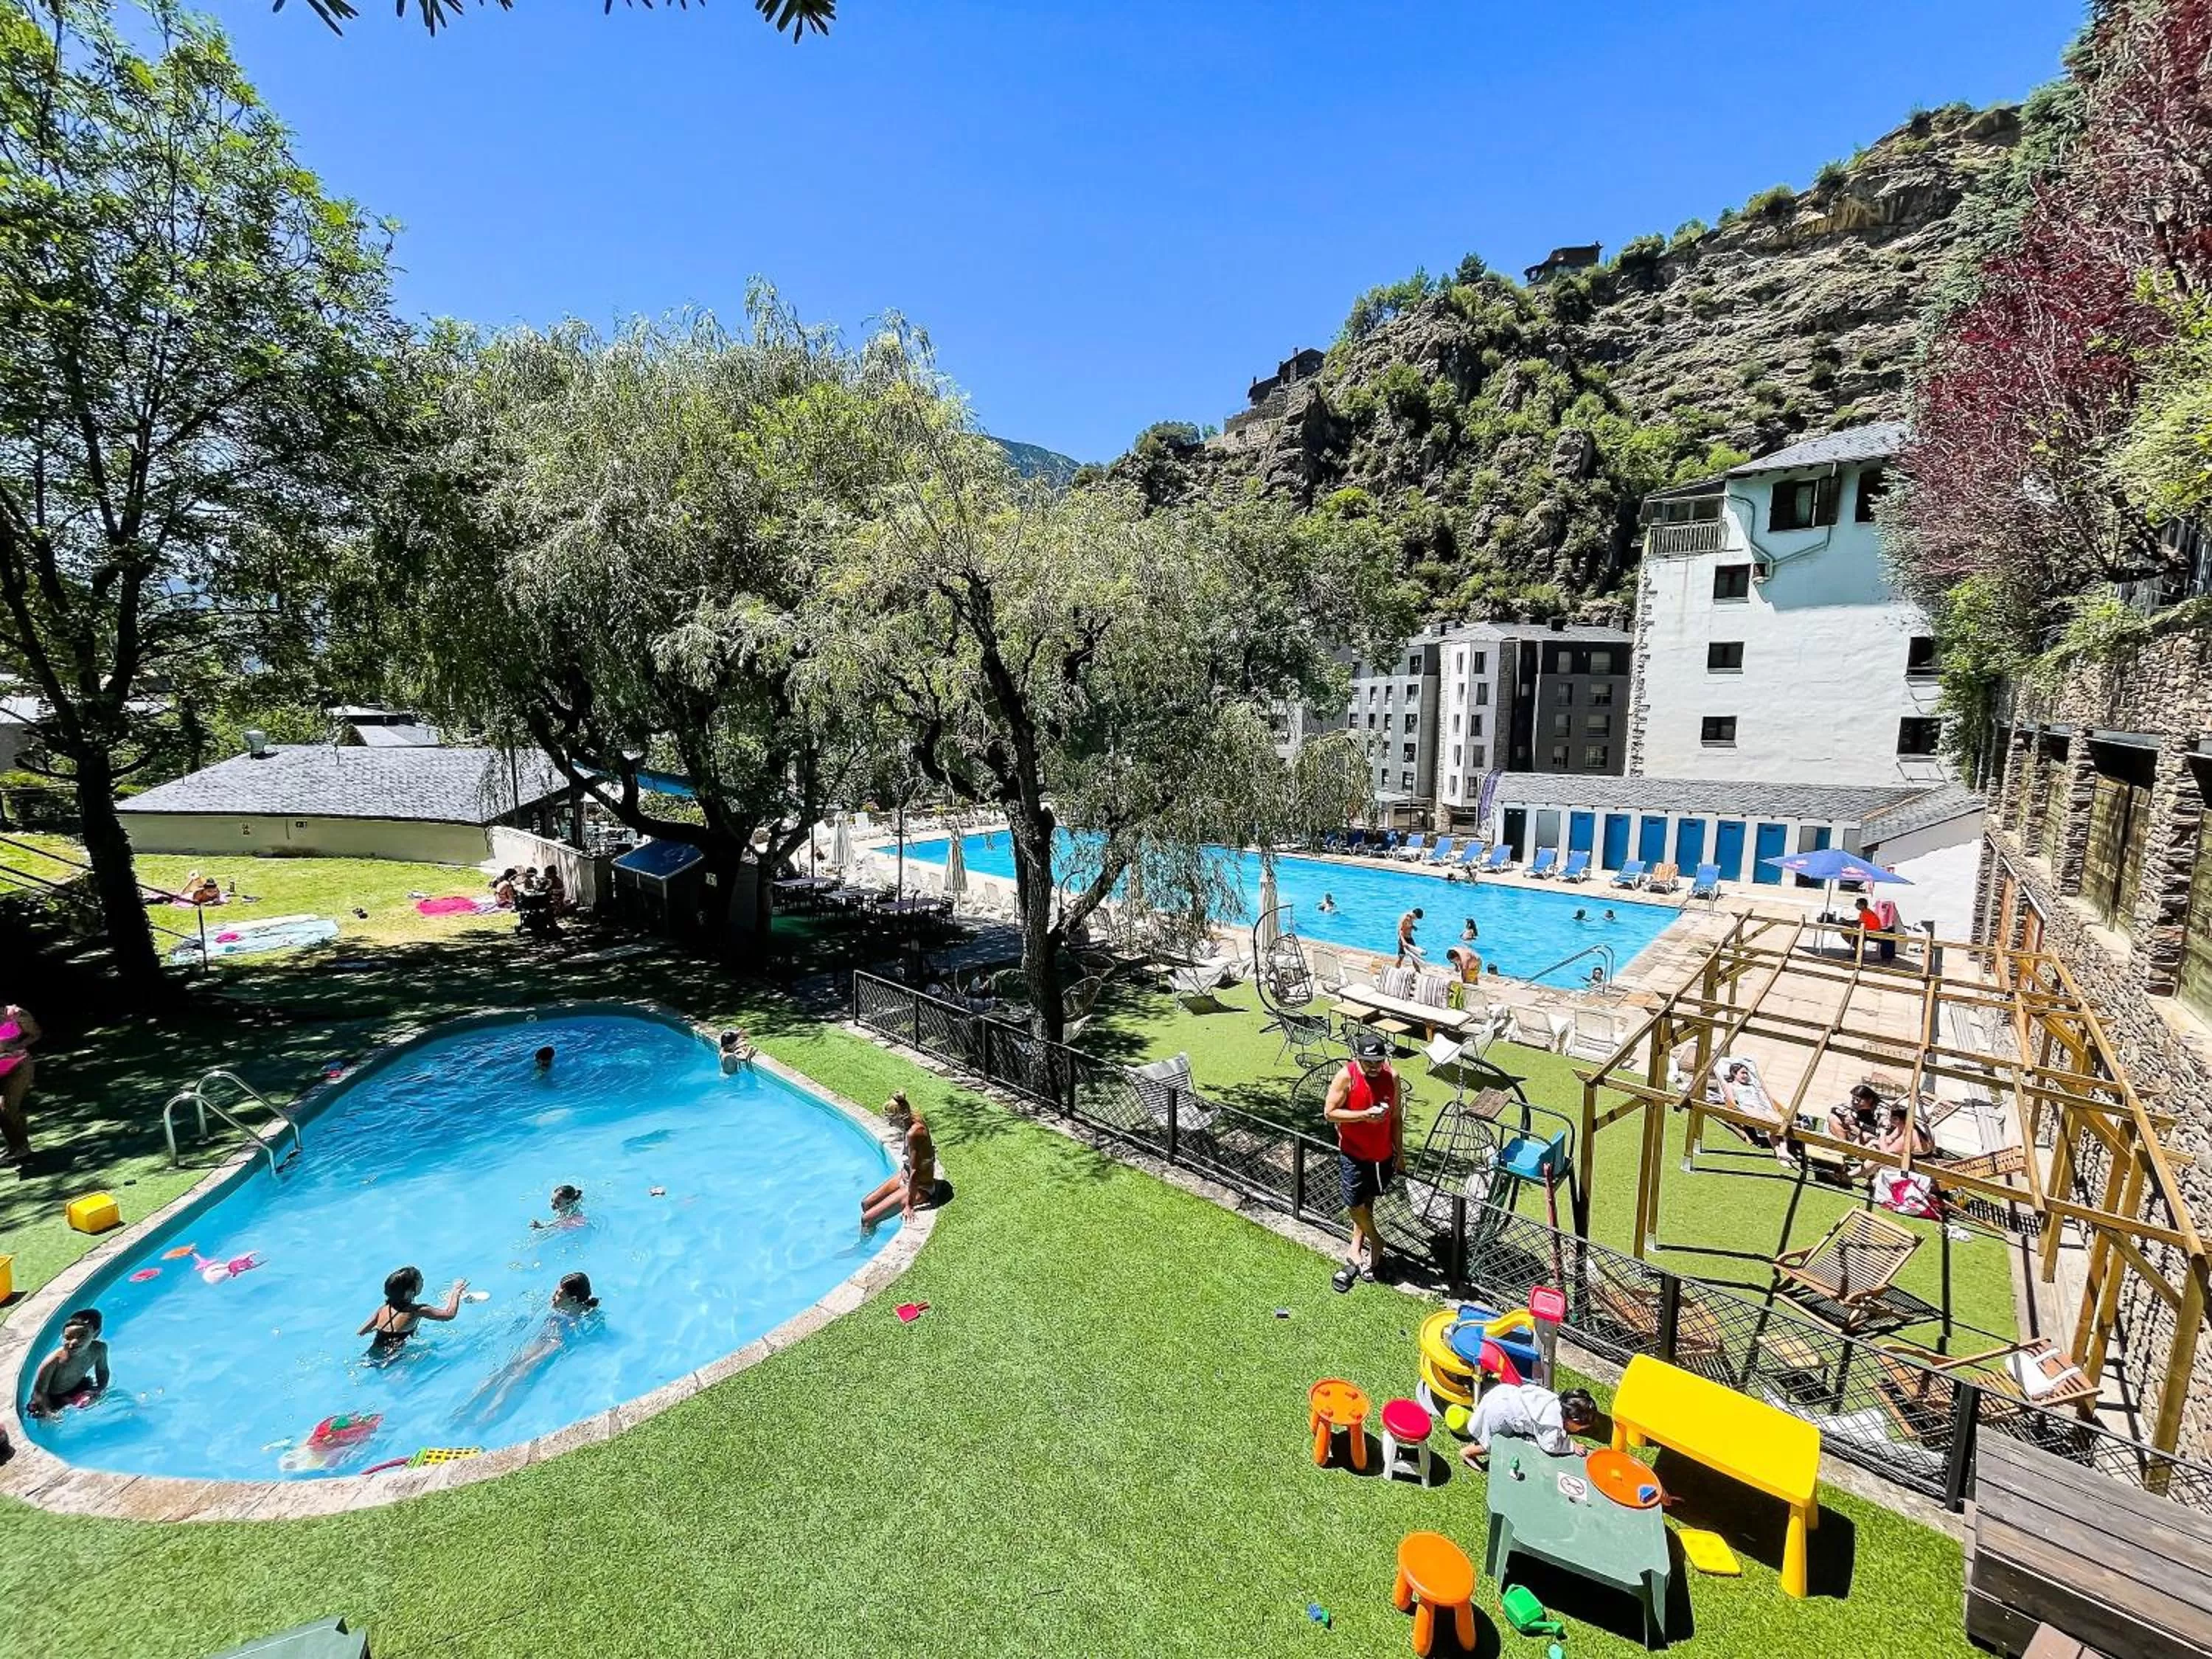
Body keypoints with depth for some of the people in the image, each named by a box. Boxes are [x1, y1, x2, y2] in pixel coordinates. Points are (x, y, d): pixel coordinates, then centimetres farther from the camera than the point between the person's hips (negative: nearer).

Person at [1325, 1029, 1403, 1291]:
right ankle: (1375, 1241, 25)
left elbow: (1397, 1117, 2)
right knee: (1355, 1204, -3)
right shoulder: (1346, 1077, -19)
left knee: (1367, 1202, 15)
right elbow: (1329, 1112, -16)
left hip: (1382, 1154, 3)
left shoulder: (1392, 1077, -9)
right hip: (1353, 1154, -3)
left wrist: (1399, 1152, 6)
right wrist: (1363, 1115, -27)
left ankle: (1354, 1254, 30)